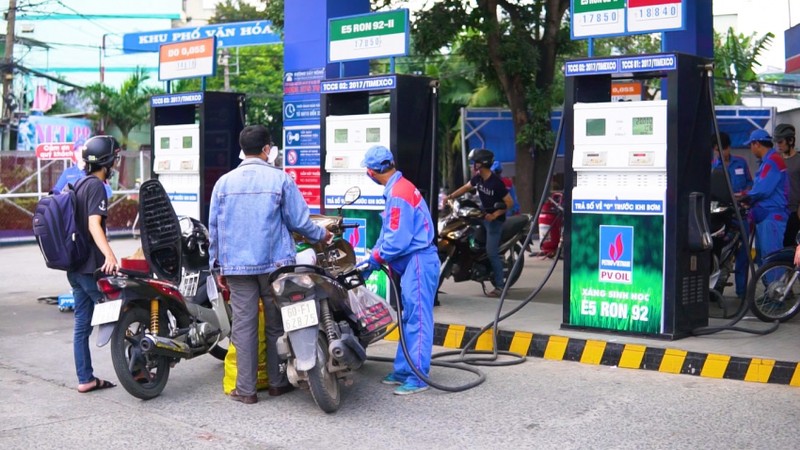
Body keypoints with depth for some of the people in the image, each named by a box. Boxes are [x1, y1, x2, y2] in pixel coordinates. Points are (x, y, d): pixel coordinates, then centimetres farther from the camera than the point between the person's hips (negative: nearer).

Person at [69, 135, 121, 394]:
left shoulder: (79, 186, 16)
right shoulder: (96, 186, -13)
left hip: (75, 267, 9)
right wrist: (110, 256, -38)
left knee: (82, 324, 9)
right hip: (93, 267, -9)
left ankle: (85, 379, 14)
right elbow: (94, 225, -25)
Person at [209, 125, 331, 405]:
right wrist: (322, 235, 17)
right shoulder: (280, 179, -4)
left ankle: (246, 389, 4)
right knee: (276, 324, 10)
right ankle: (277, 382, 18)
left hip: (237, 266, 2)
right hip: (275, 263, -1)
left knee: (244, 325, 2)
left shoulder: (224, 182, 4)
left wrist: (217, 262, 18)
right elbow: (298, 221, -2)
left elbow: (214, 226, 8)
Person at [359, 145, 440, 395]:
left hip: (419, 262, -11)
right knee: (409, 318, 15)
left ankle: (418, 377, -3)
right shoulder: (398, 188, 14)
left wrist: (375, 259, -5)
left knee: (417, 319, -7)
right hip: (412, 263, 11)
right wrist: (373, 257, 12)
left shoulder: (398, 194, -18)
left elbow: (398, 240, -21)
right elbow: (388, 231, 19)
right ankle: (403, 370, 24)